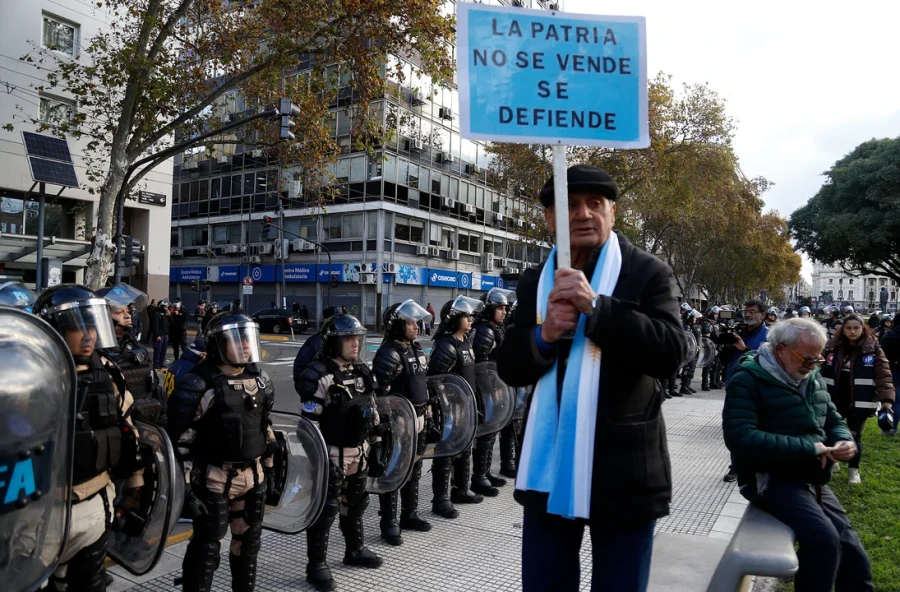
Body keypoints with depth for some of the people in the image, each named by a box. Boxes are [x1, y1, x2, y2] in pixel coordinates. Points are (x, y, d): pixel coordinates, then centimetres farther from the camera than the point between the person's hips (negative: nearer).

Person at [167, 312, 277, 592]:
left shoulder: (260, 380, 5)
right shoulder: (198, 385, -15)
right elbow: (180, 442, -14)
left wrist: (270, 469, 14)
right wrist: (184, 490, -15)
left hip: (254, 476, 6)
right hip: (216, 480, -6)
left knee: (249, 542, 19)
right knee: (207, 548, 3)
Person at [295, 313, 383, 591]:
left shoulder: (362, 371, 7)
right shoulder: (318, 375, -18)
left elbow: (373, 413, 15)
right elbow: (309, 423, -19)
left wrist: (376, 446, 15)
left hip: (359, 454, 8)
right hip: (331, 455, -8)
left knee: (356, 503, 21)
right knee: (325, 509, 2)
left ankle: (355, 550, 39)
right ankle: (316, 565, 16)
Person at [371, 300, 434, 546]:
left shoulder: (417, 349, 10)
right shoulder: (388, 354, -18)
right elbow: (382, 392, -20)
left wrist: (426, 409, 19)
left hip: (418, 420, 9)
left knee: (414, 470, 18)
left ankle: (409, 514, 33)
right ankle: (389, 524, 13)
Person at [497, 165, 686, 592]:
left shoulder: (648, 273, -4)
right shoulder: (535, 281, 7)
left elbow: (670, 354, -17)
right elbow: (509, 368, 4)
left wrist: (595, 306, -25)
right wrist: (544, 334, -16)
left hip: (622, 471, -3)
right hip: (548, 468, 4)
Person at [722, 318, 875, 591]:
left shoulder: (813, 378, 11)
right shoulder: (747, 380, -15)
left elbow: (833, 420, 21)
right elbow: (741, 438, -26)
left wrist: (844, 440, -5)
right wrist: (807, 449, -26)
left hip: (812, 479, 8)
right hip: (771, 478, -8)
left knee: (852, 554, 8)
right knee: (824, 539, -28)